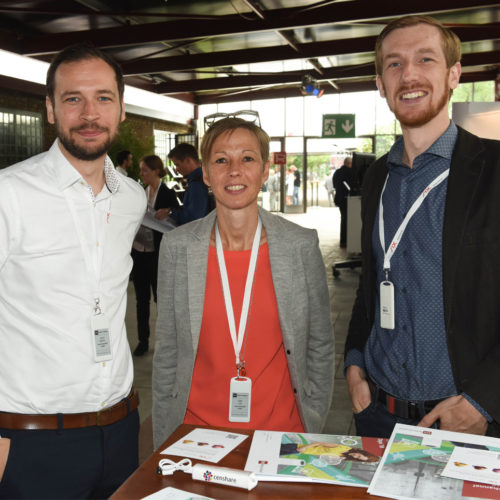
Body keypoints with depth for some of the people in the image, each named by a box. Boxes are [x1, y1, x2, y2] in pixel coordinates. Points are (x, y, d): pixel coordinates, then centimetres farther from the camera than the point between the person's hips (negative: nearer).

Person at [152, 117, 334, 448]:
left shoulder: (302, 245, -7)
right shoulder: (177, 246, -5)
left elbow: (320, 346, 2)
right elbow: (167, 351, 2)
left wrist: (312, 427, 1)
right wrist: (164, 441, 3)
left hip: (281, 430, 0)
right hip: (198, 426, 1)